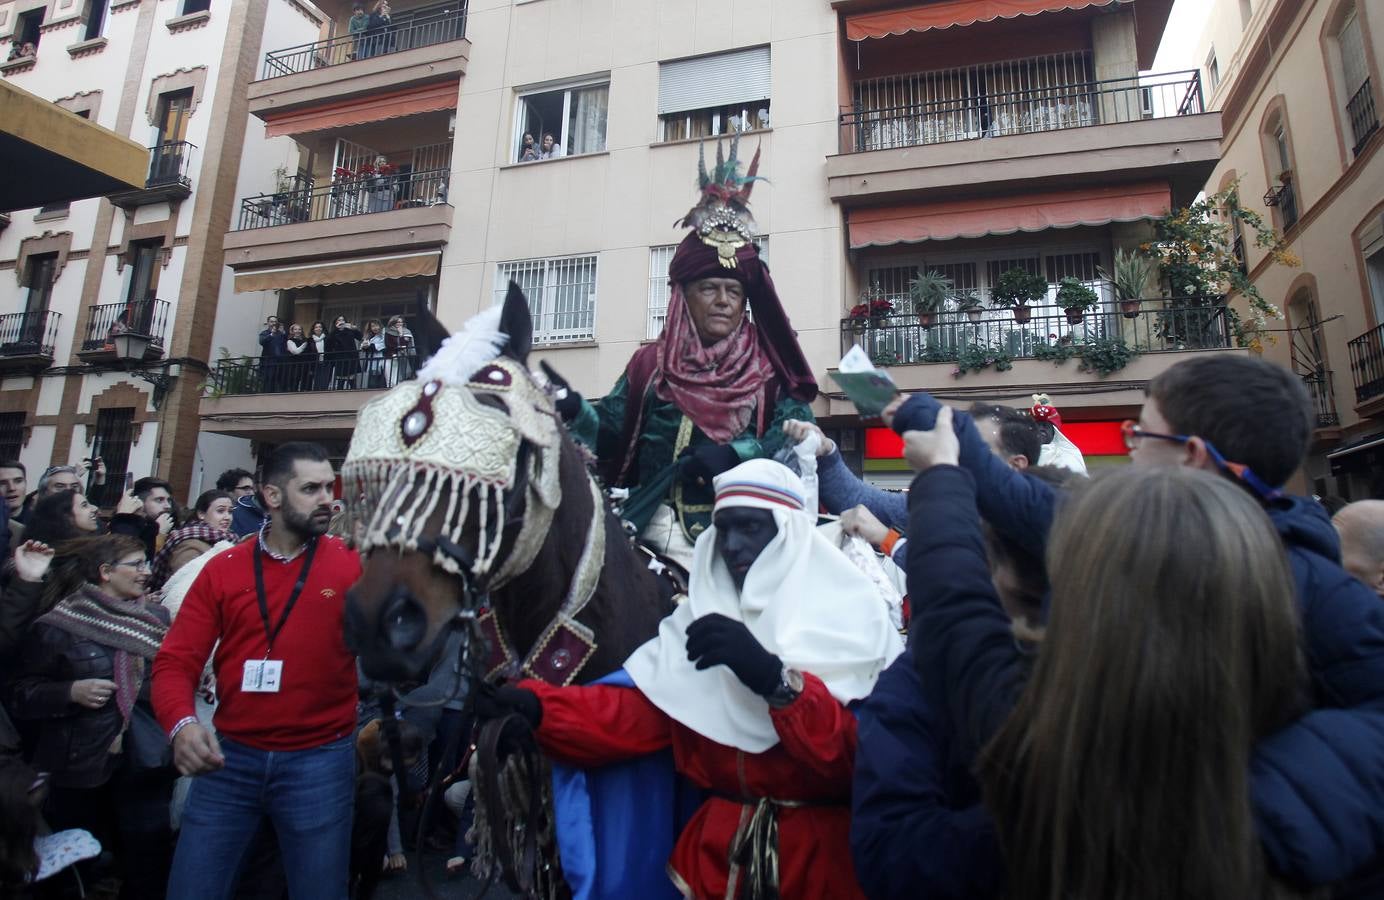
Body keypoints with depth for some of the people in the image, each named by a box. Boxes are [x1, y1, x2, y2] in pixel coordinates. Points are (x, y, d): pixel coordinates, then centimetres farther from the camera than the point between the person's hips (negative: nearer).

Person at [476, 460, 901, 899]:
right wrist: (536, 707, -21)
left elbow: (867, 758, -19)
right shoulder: (704, 618, 3)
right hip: (719, 847, 4)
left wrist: (776, 679, -33)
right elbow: (639, 713, -6)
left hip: (823, 852, -3)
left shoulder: (849, 617, -10)